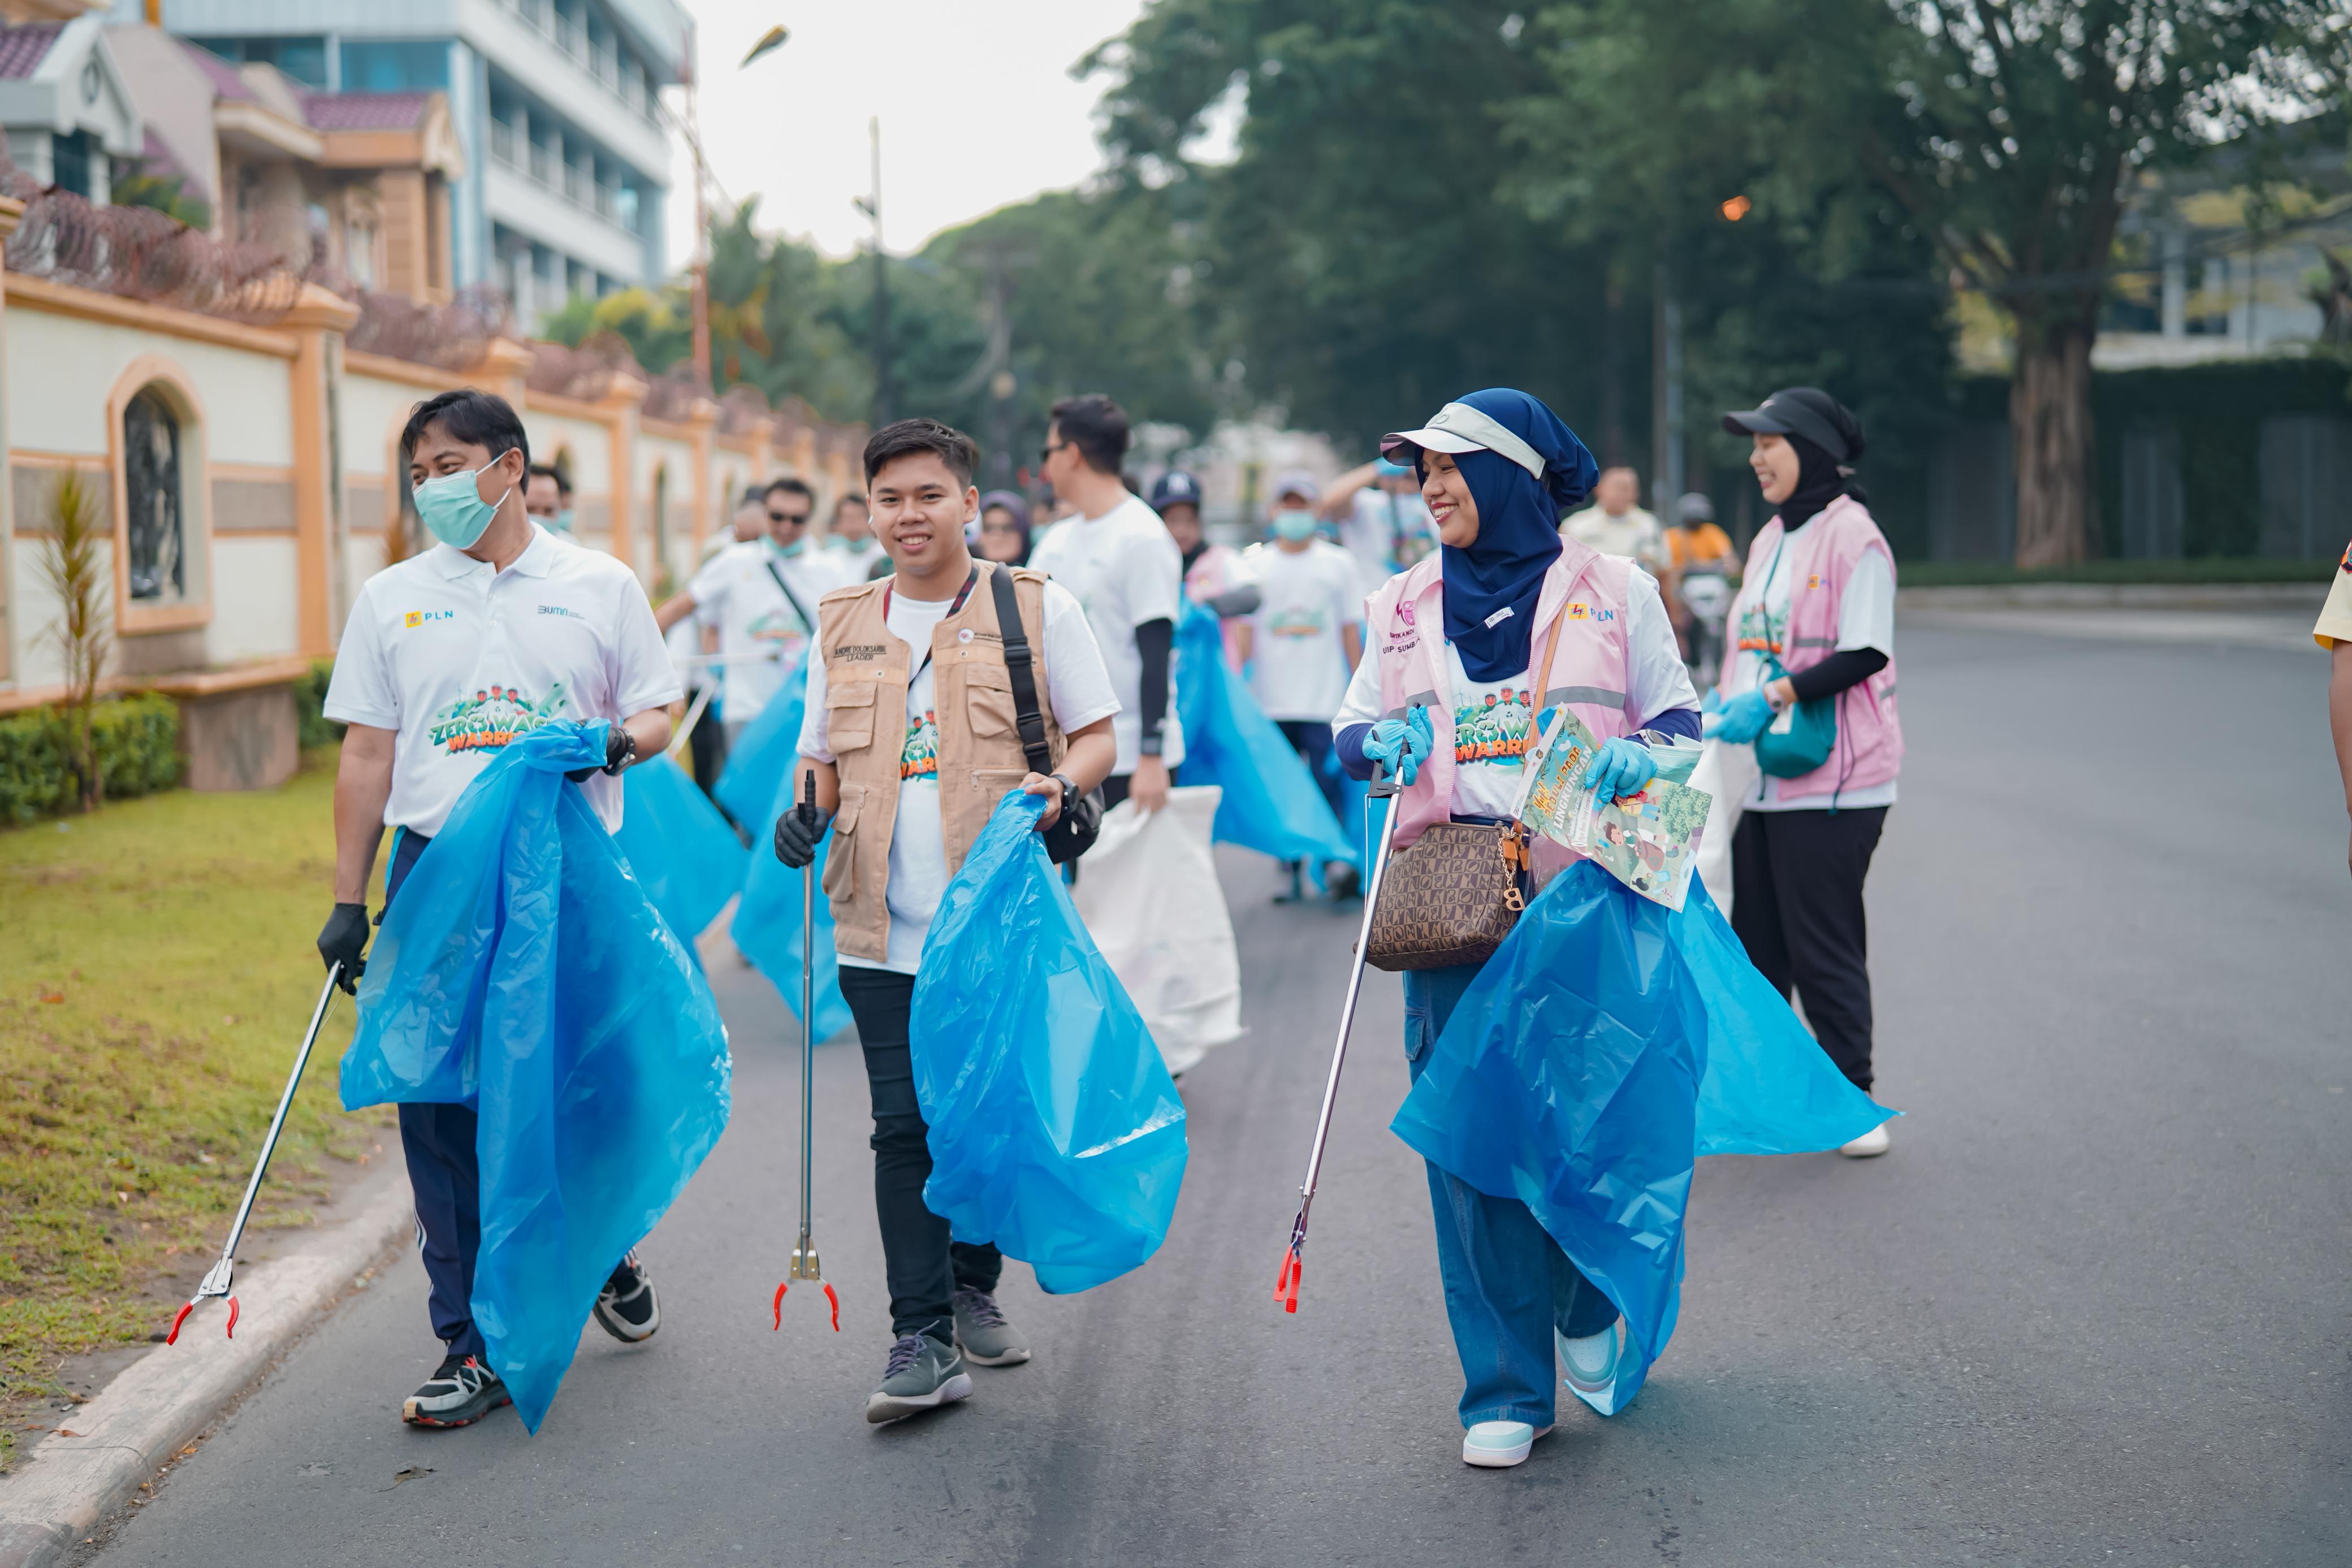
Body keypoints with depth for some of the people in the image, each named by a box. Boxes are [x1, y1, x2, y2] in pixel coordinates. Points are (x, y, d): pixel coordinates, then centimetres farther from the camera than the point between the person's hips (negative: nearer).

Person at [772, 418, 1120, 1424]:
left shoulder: (1037, 608, 3)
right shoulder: (843, 626, 13)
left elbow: (1098, 737, 4)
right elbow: (821, 756, 20)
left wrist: (1061, 785, -17)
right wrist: (803, 812, -1)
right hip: (886, 927, 2)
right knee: (906, 1127, -3)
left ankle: (972, 1289, 31)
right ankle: (922, 1342, 0)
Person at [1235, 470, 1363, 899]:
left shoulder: (1338, 563, 8)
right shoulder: (1254, 565, 9)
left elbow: (1351, 630, 9)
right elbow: (1243, 629, 6)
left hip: (1325, 701, -2)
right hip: (1270, 702, 2)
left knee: (1329, 779, -14)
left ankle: (1337, 860, -13)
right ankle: (1289, 868, 14)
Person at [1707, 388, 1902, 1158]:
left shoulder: (1853, 536, -10)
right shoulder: (1771, 540, 17)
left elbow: (1865, 654, -17)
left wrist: (1774, 697, -23)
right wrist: (1726, 699, 7)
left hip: (1831, 782, -8)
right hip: (1761, 778, 8)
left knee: (1823, 947, -3)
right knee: (1756, 943, 11)